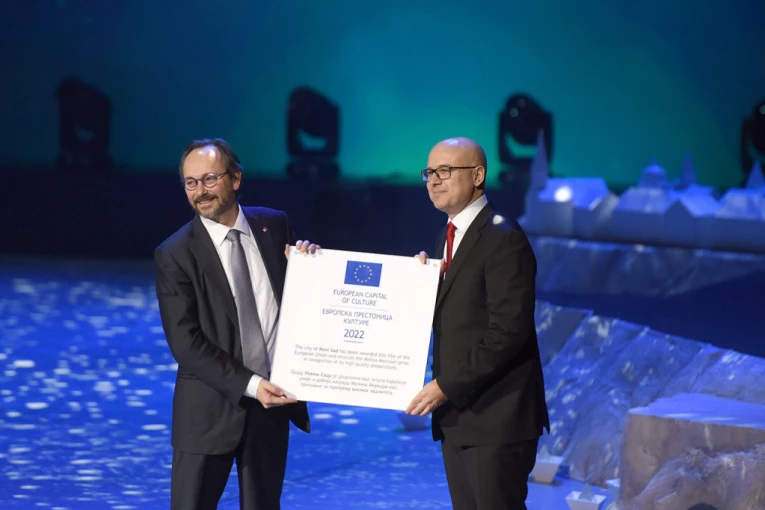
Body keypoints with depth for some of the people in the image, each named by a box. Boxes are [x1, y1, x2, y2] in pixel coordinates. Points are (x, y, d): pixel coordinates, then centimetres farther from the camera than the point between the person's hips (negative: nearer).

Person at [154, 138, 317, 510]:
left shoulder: (274, 226, 2)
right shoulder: (174, 255, -9)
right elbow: (185, 343, -14)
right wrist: (249, 385, -21)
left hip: (273, 400, 3)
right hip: (210, 409, -3)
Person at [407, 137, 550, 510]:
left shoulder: (504, 239, -14)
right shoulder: (450, 237, 16)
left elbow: (508, 332, -20)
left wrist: (447, 386, -19)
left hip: (497, 419, -9)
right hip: (458, 416, 9)